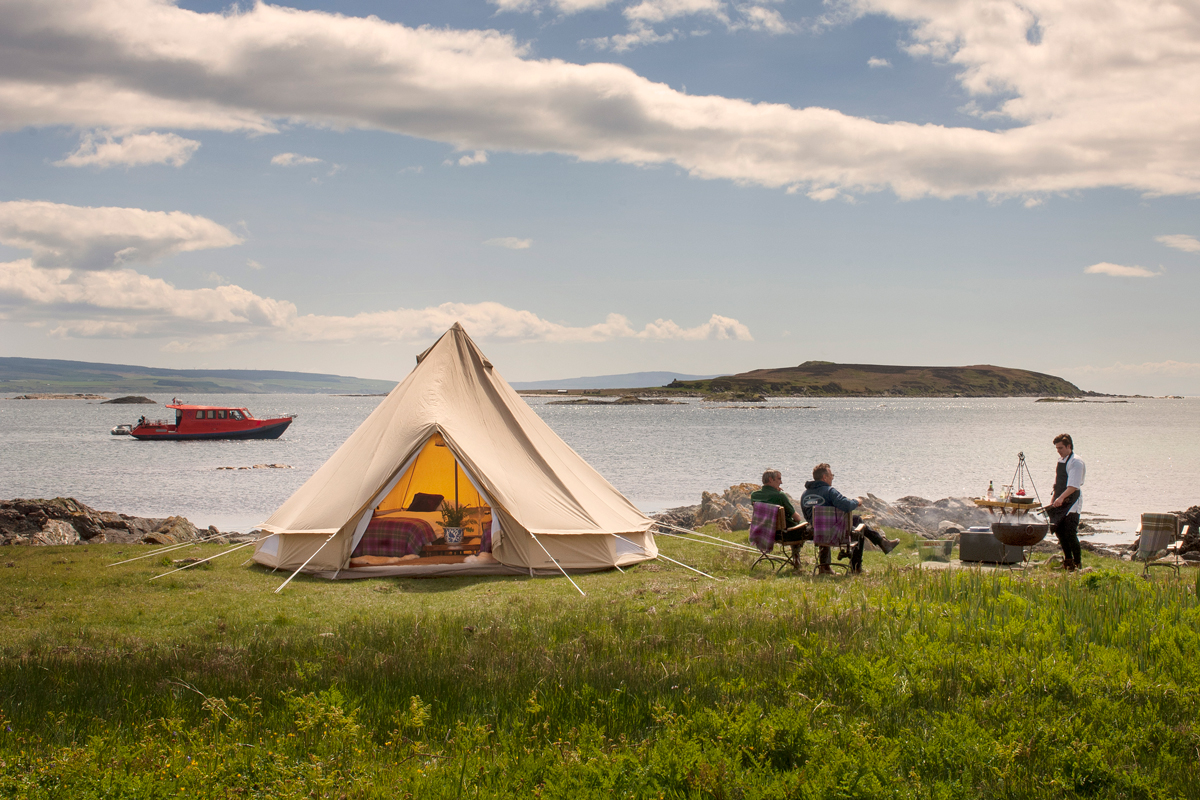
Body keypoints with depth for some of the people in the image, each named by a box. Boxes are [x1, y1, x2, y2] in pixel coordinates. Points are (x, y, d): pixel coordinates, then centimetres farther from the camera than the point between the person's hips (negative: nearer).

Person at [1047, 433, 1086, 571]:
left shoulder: (1075, 462, -14)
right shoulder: (1061, 461, 13)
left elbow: (1073, 486, -24)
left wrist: (1061, 498, -35)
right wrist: (1053, 500, 17)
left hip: (1072, 503, -8)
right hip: (1059, 502, 8)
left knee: (1070, 533, -11)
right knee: (1059, 531, 10)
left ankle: (1077, 563, -1)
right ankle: (1067, 559, 23)